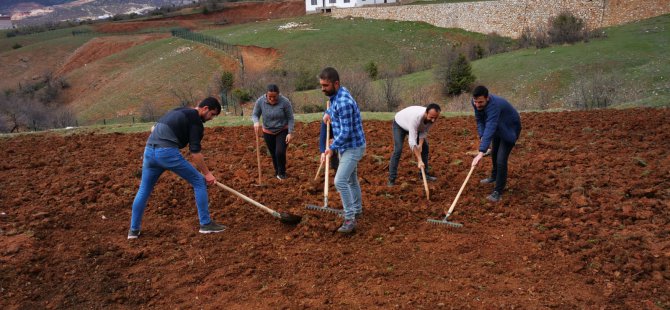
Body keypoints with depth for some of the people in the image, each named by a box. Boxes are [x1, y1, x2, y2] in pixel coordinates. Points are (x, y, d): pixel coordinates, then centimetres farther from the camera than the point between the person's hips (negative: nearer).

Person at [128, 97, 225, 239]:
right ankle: (206, 224, 7)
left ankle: (133, 230, 25)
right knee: (199, 182, 4)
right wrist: (207, 173, -2)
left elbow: (154, 128, 29)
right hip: (167, 152, -8)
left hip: (149, 150, 8)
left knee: (143, 190, 20)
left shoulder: (178, 111, 25)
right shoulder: (196, 121, -1)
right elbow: (195, 152, -8)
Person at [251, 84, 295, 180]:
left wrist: (290, 133, -18)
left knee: (280, 152, -14)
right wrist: (256, 122, -29)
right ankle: (277, 172, 32)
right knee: (273, 154, 10)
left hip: (283, 131, -2)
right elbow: (255, 115, -7)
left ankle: (282, 172, 8)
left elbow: (290, 118, -14)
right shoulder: (260, 101, -16)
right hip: (268, 132, 2)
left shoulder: (285, 102, -22)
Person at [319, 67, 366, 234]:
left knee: (340, 181, -16)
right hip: (346, 146, 10)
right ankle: (357, 209, 37)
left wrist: (331, 147, -19)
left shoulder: (343, 102, -29)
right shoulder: (336, 94, 2)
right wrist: (328, 112, 12)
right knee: (351, 179, 21)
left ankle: (350, 218, -8)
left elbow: (346, 132, -28)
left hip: (353, 147, -10)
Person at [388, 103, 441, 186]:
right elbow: (412, 141, -47)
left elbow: (424, 131, -8)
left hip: (414, 126, 7)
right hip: (399, 124, -7)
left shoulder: (432, 118, -27)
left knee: (424, 147, 2)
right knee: (398, 150, -20)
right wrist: (419, 160, -50)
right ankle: (391, 179, -15)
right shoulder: (416, 117, -46)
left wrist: (420, 144, -24)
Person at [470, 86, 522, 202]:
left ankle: (498, 191, -4)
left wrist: (481, 152, -62)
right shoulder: (476, 102, -22)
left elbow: (490, 128, -54)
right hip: (498, 128, 8)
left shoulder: (494, 105, -44)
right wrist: (482, 136, -23)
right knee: (494, 153, 26)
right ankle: (494, 176, 52)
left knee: (501, 160, -16)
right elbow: (479, 120, -6)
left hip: (510, 129, -8)